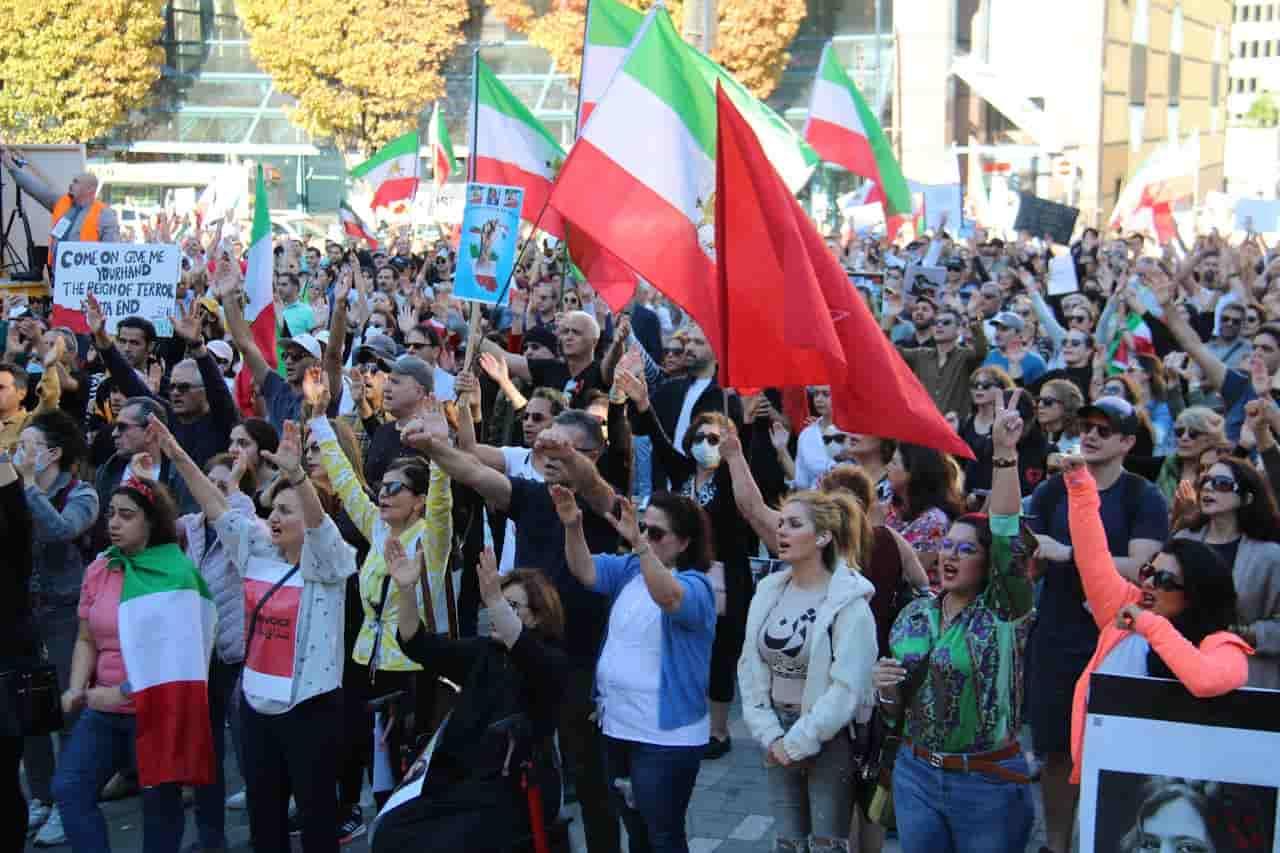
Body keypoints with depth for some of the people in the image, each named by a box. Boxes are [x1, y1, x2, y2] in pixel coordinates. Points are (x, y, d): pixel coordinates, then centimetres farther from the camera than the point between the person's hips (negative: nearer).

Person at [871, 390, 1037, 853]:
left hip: (988, 783, -4)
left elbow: (1008, 537, -25)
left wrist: (1005, 454, -34)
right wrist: (885, 687, -10)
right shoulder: (914, 615, 5)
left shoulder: (1004, 611, -8)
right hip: (916, 773, 4)